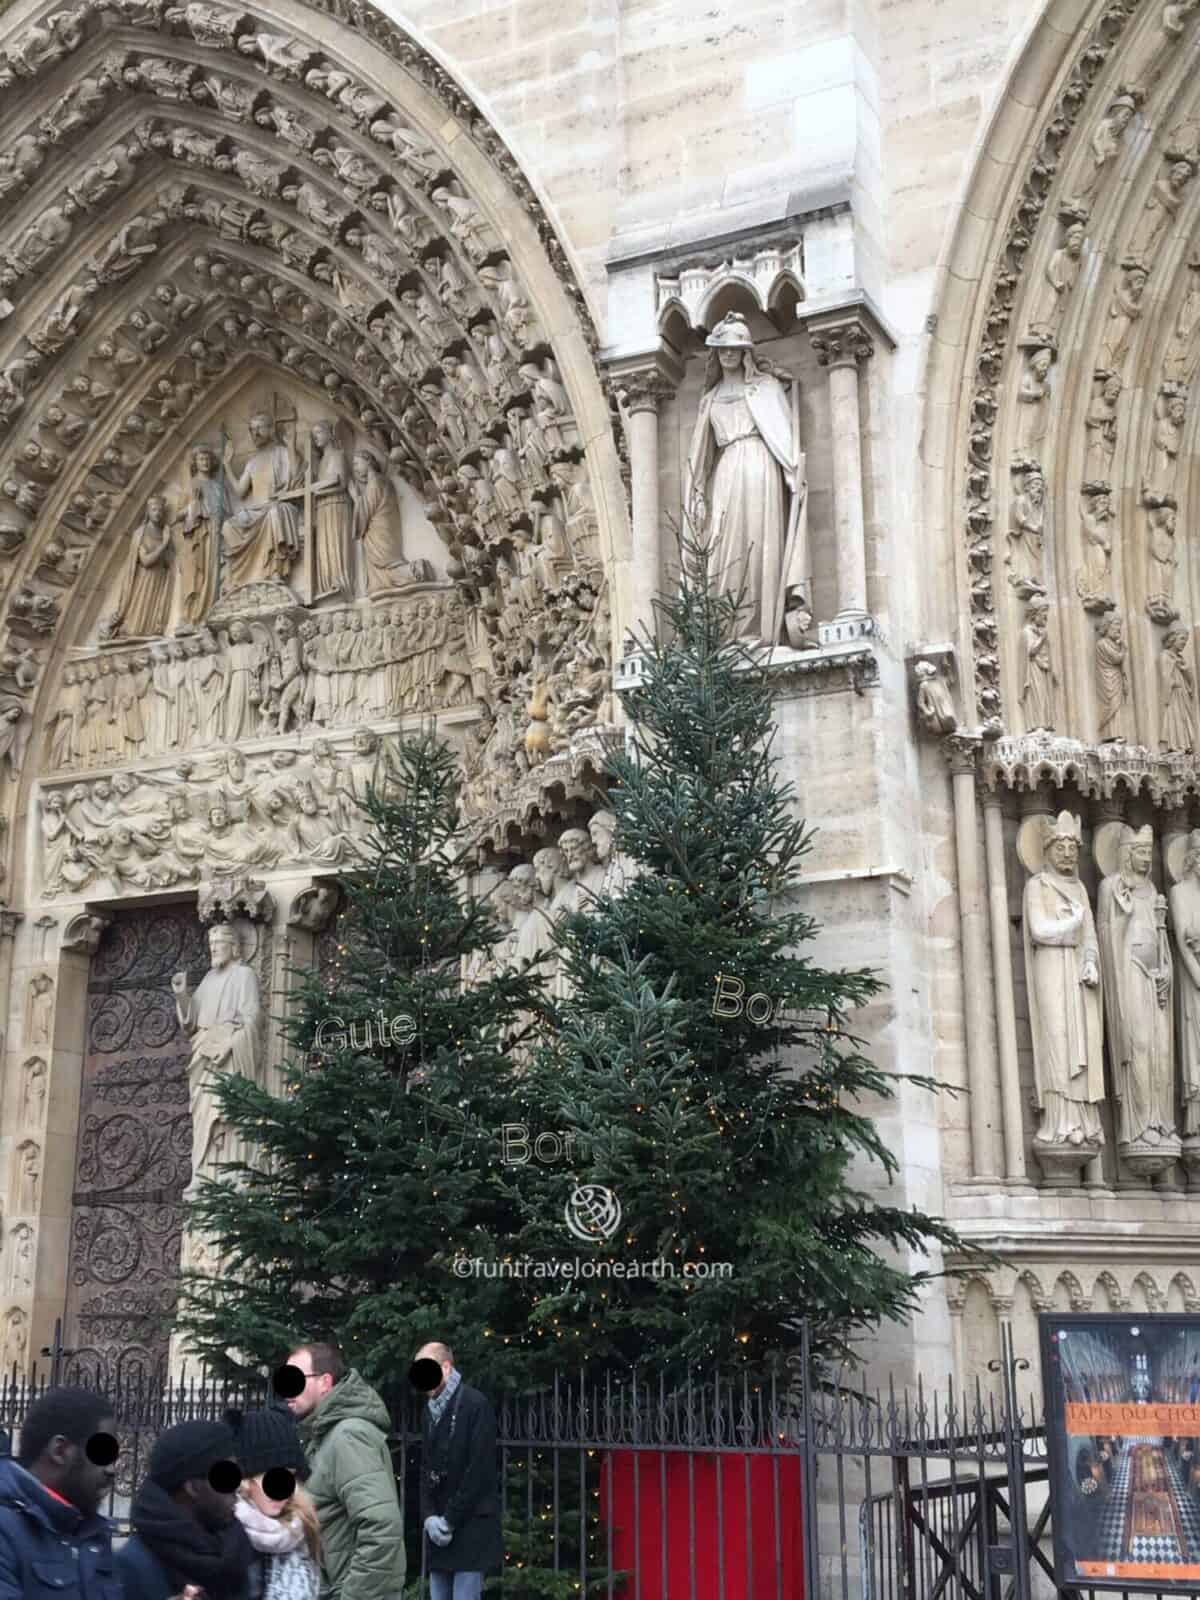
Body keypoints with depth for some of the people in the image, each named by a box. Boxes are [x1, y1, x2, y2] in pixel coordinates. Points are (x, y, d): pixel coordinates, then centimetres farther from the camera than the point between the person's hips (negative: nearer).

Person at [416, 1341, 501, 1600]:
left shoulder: (476, 1404, -9)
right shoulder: (430, 1410, 13)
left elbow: (479, 1470, -13)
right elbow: (426, 1469, 14)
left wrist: (450, 1519, -13)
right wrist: (429, 1516, -1)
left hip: (470, 1525, -7)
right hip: (439, 1528, 7)